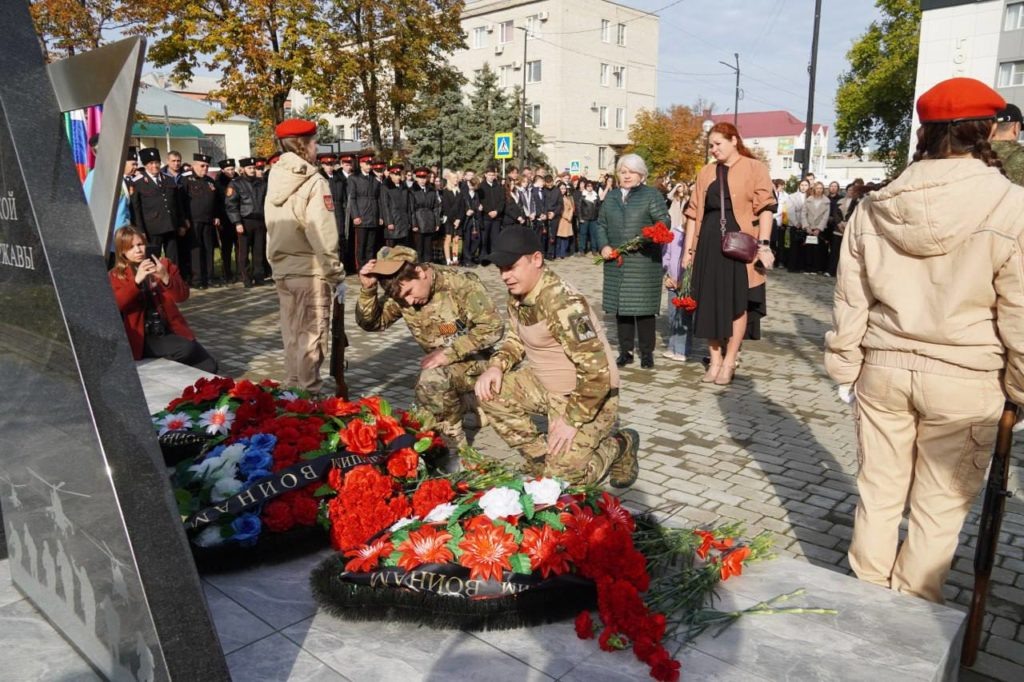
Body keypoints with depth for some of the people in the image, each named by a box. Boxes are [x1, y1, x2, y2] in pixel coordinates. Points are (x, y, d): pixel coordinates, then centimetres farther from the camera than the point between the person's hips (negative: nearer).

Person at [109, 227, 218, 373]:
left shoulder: (164, 265, 9)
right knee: (186, 349, -30)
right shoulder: (116, 275, 5)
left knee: (209, 366, -12)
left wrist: (165, 278, -20)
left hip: (171, 330, 3)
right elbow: (116, 304, -14)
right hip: (144, 338, -3)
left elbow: (183, 296, -2)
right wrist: (137, 280, -26)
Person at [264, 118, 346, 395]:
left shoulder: (275, 181, 7)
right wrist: (337, 275, -11)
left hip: (282, 270, 7)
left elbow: (271, 230, 9)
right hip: (310, 271, -7)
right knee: (311, 337, 1)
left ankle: (292, 391, 25)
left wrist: (276, 263, 16)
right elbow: (323, 237, -17)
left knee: (292, 336, 16)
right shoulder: (313, 182, -14)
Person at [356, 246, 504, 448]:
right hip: (442, 365, 6)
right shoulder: (401, 292, -6)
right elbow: (371, 323, -4)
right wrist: (367, 289, -22)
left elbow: (493, 327, -24)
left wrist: (448, 353, -27)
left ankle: (455, 444, -13)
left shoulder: (461, 284, -21)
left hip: (474, 361, -6)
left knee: (431, 381, -32)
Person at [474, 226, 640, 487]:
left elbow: (597, 371, -31)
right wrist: (496, 366, -7)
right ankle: (541, 456, 7)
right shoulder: (517, 295, -3)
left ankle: (618, 447, 14)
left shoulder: (563, 303, -31)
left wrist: (572, 419, -24)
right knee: (490, 393, -6)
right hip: (545, 385, 8)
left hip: (590, 394, -8)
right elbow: (516, 339, 14)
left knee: (561, 476, -14)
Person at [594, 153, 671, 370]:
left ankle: (647, 352, 10)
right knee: (620, 305, 7)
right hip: (616, 261, 4)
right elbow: (601, 224, 17)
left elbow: (664, 220, -3)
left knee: (643, 307, -2)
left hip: (643, 261, -4)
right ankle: (625, 351, 17)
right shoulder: (611, 196, 16)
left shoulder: (651, 194, 3)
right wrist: (603, 245, -1)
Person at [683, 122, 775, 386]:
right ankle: (715, 360, 16)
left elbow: (765, 208, -6)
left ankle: (729, 362, 10)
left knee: (738, 301, 1)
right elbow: (694, 212, 12)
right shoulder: (706, 172, 12)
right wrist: (688, 248, 8)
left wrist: (764, 245, -15)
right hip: (710, 243, 4)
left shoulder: (754, 168, 1)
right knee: (710, 300, 5)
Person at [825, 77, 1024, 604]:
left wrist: (845, 367, 14)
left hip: (884, 367, 3)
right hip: (963, 381, -3)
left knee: (878, 491, 16)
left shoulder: (876, 206, -2)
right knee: (939, 508, 12)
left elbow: (850, 300, 4)